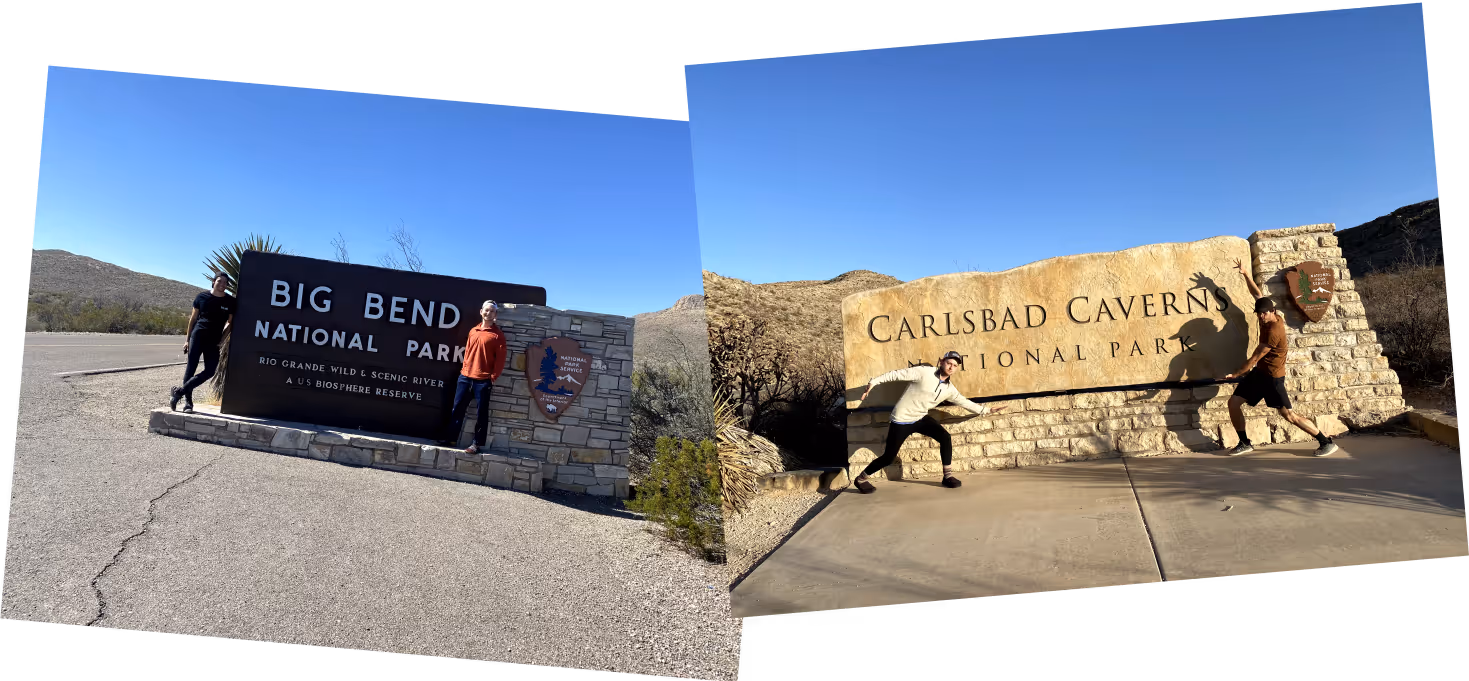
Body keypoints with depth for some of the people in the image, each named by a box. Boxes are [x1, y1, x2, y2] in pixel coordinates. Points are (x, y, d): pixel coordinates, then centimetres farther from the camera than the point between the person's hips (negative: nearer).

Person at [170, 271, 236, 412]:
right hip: (197, 336, -1)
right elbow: (193, 318, 8)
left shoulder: (230, 302, 3)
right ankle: (188, 401, 4)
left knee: (210, 371, -7)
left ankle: (179, 391, 4)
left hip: (214, 341, 1)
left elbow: (230, 322, 9)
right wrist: (187, 339, 6)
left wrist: (222, 338, -3)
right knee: (190, 368, -2)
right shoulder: (202, 296, 3)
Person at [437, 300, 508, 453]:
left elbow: (500, 358, -6)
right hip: (465, 377, 5)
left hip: (483, 380, -5)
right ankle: (450, 438, 17)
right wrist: (464, 368, 11)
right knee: (457, 408, 8)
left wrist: (493, 377, -11)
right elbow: (467, 352, 19)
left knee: (481, 412, 0)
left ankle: (477, 443, 5)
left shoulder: (498, 334, -4)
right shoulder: (473, 331, 12)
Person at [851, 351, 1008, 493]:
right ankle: (861, 479, 12)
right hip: (902, 419, -6)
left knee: (945, 437, -12)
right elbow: (897, 374, -16)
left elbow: (965, 402, 14)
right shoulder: (924, 372, -17)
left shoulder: (949, 389, 1)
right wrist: (872, 383, -20)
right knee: (888, 458, -7)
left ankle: (948, 476, 3)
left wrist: (988, 410, 12)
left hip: (921, 418, 6)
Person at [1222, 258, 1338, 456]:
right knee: (1233, 403, 1)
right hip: (1258, 372, 9)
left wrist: (1236, 374, -10)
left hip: (1272, 377, -9)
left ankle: (1327, 442, 5)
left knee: (1288, 414, -7)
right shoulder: (1272, 317, 0)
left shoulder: (1274, 331, -24)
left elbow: (1254, 358, -19)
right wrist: (1245, 274, 10)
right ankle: (1245, 443, 11)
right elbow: (1258, 294, 13)